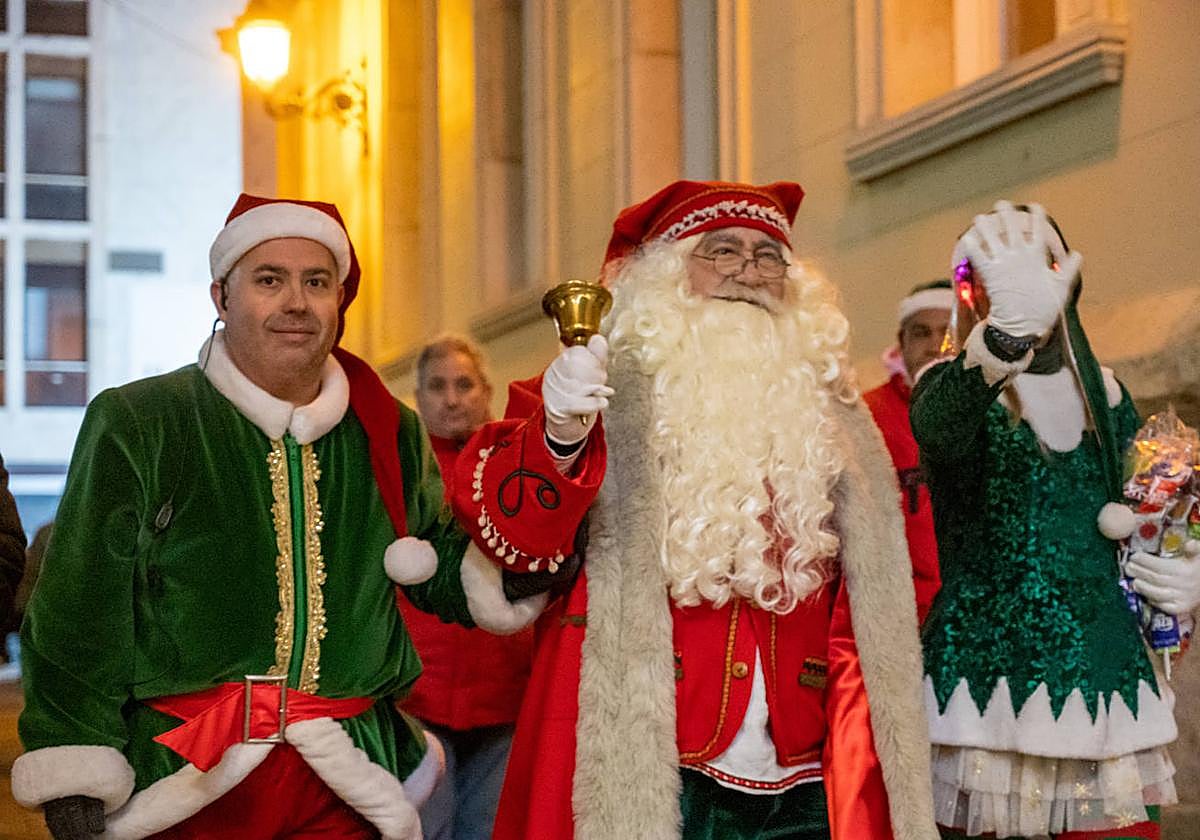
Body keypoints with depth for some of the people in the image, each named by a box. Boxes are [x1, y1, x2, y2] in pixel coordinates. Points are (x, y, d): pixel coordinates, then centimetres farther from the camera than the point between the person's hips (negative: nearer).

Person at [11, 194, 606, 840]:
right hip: (177, 786, -3)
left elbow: (462, 578, 9)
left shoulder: (388, 437, 9)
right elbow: (79, 621, -4)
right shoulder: (137, 424, -3)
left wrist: (550, 451, -4)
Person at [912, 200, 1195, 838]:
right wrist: (1009, 330, -50)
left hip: (1107, 684, 4)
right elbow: (937, 427, -30)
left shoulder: (1104, 392, 12)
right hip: (985, 685, -4)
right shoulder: (953, 387, -4)